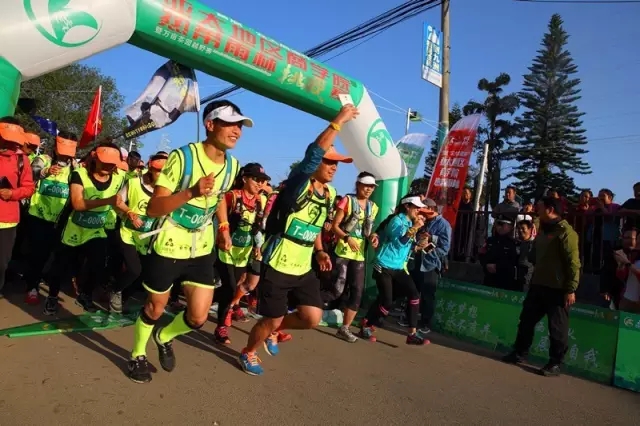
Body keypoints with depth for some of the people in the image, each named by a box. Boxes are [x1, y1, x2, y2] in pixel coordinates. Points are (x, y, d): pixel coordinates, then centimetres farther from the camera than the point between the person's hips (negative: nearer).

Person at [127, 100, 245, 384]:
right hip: (168, 247, -4)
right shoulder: (183, 157, -19)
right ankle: (137, 355, 44)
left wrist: (224, 227, 8)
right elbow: (152, 209, -21)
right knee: (155, 308, 14)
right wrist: (192, 192, -36)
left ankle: (164, 338, 39)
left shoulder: (232, 165, -1)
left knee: (198, 318, 5)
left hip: (202, 250, 5)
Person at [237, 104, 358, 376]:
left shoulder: (330, 194, 8)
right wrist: (339, 121, -30)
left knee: (312, 318, 1)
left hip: (303, 269, 7)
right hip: (277, 266, -7)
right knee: (271, 320, 6)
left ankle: (274, 331, 31)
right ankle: (248, 353, 36)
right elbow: (312, 154, -32)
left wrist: (320, 251, 9)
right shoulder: (299, 184, -14)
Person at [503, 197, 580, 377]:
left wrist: (571, 289, -20)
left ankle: (555, 363, 15)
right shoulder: (543, 230, 16)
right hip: (538, 286, 9)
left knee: (557, 327, 3)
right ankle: (519, 354, 25)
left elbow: (573, 263, -17)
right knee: (526, 320, 13)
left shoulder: (565, 232, -13)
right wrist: (533, 280, 20)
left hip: (557, 289, -9)